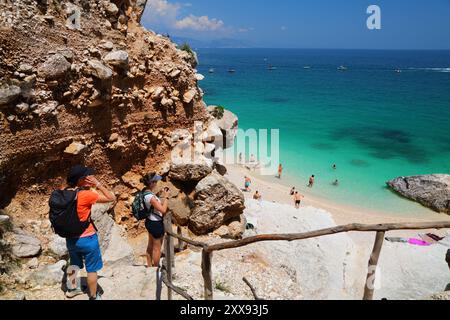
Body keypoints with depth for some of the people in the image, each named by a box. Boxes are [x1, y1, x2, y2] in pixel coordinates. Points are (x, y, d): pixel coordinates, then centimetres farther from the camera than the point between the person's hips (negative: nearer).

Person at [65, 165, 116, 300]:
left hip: (71, 237, 7)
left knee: (74, 266, 29)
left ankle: (72, 290, 47)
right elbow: (111, 198, -19)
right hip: (87, 238, -7)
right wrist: (98, 184, -16)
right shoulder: (86, 194, -24)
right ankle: (93, 297, 25)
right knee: (92, 269, 12)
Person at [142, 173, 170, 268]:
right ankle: (156, 268, 22)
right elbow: (163, 210, -28)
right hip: (156, 224, -10)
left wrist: (162, 196, 3)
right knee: (157, 247, 8)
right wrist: (166, 197, -20)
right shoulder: (150, 197, -29)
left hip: (150, 222, 10)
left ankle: (149, 266, 38)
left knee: (150, 246, 23)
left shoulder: (146, 192, -1)